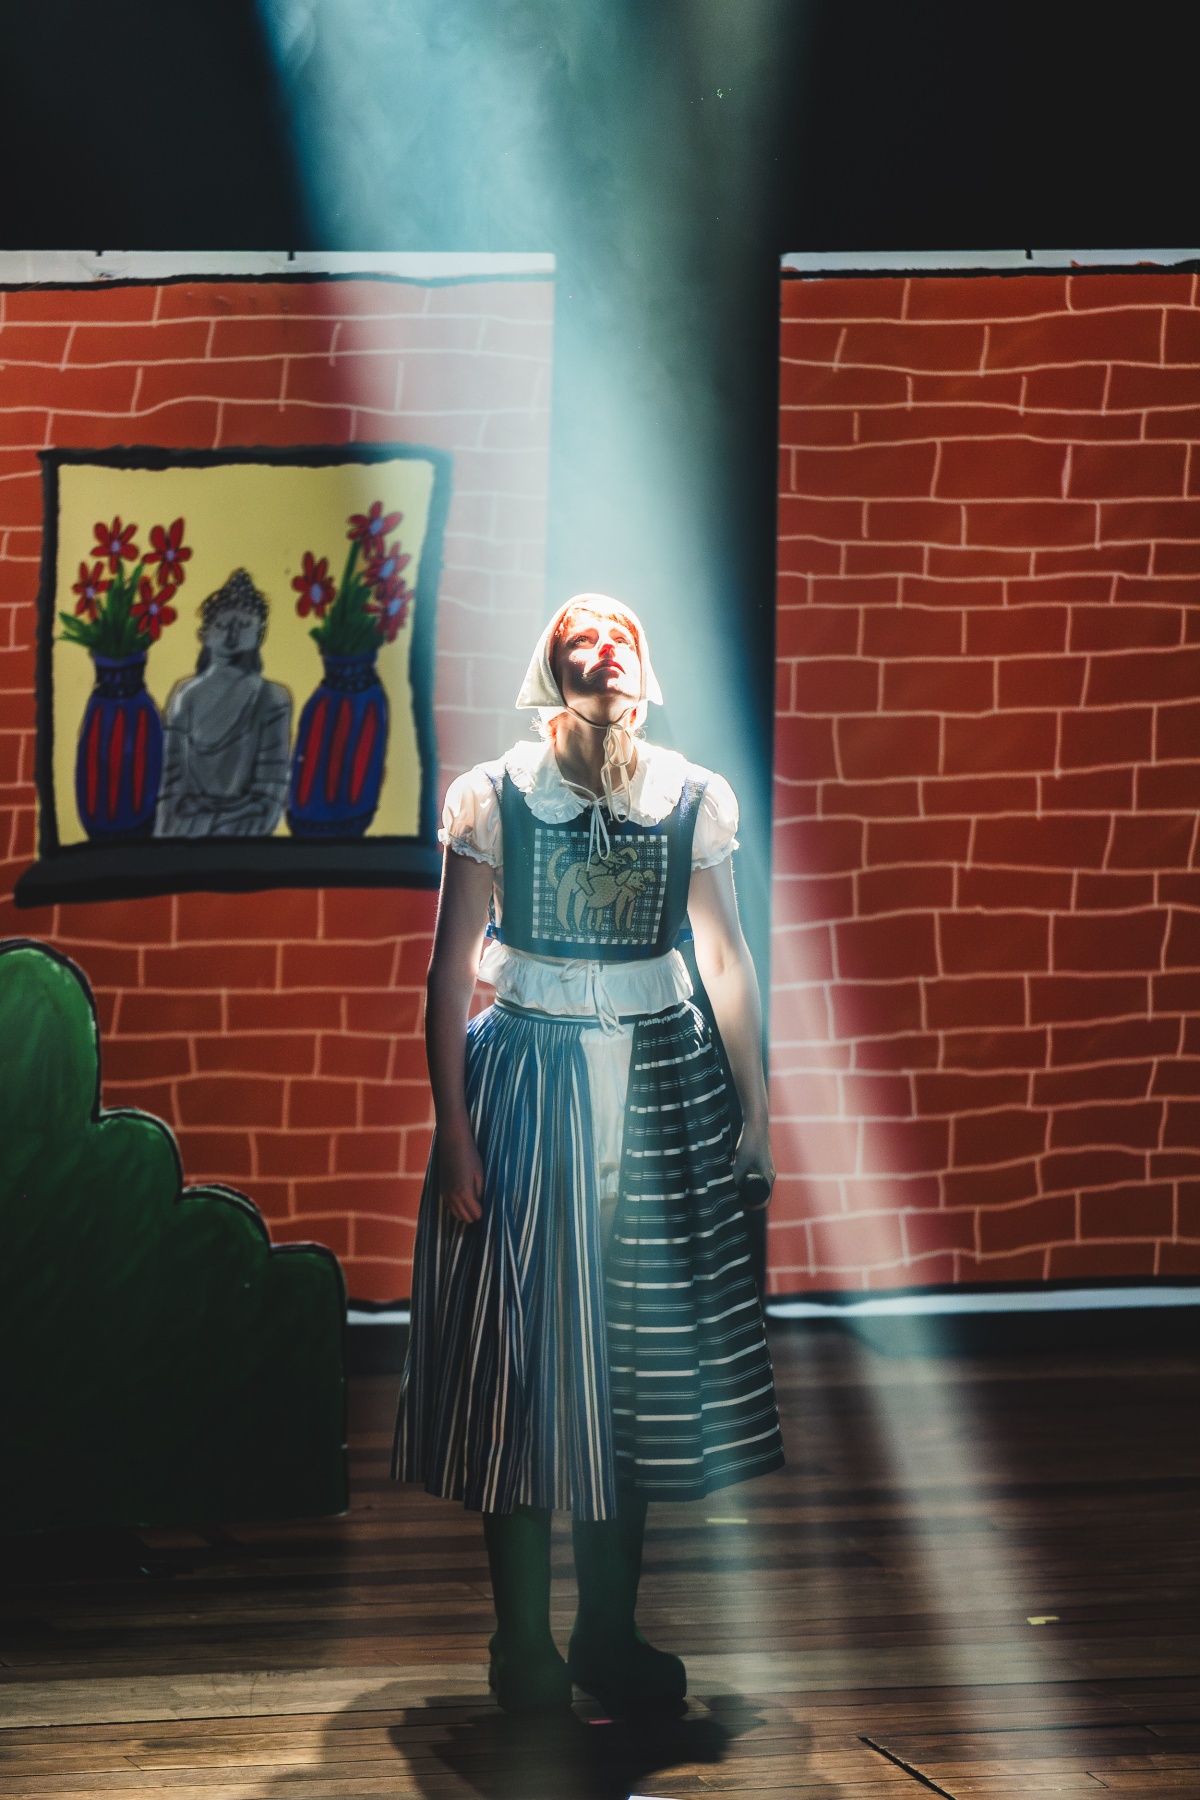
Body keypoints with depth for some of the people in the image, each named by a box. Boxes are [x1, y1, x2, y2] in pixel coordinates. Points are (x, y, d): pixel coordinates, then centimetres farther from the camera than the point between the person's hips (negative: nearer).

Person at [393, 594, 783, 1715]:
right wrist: (454, 1135, -8)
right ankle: (524, 1644, 12)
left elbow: (728, 961, 8)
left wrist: (754, 1111, 7)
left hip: (659, 1078, 3)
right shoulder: (496, 797, -5)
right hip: (524, 1076, -2)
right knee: (521, 1349, 1)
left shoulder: (693, 800, 2)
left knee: (638, 1348, 7)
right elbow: (449, 973, -4)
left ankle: (611, 1634, 19)